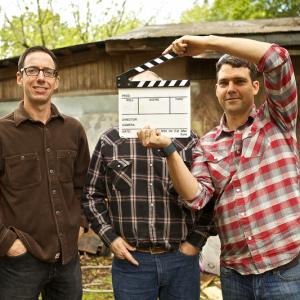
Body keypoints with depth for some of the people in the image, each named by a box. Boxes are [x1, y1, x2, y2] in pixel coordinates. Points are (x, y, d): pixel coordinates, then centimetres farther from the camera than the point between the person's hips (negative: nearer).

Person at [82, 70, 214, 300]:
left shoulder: (188, 141, 1)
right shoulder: (109, 142, 1)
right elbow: (92, 194, 7)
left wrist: (196, 242, 1)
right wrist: (110, 237, -1)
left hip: (182, 259, 1)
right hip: (131, 260, 0)